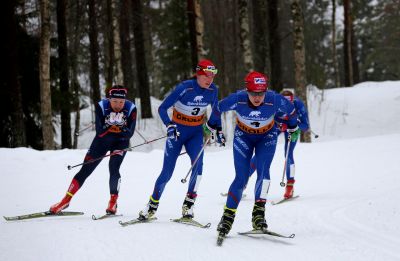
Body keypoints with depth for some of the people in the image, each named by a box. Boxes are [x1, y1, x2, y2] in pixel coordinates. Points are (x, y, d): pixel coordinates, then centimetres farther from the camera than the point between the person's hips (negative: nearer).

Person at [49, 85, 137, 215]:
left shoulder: (131, 108, -23)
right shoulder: (102, 106, -24)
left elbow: (129, 133, -24)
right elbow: (100, 131, -26)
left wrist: (112, 128, -40)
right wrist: (120, 129, -40)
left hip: (120, 142, -1)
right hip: (102, 140, 1)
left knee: (113, 168, -23)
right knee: (85, 170, 1)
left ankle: (113, 202, -7)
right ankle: (66, 200, 12)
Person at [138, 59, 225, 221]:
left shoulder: (213, 90, -8)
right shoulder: (184, 88, -21)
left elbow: (215, 111, 12)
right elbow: (162, 108, -17)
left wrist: (218, 130, 4)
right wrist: (169, 126, -31)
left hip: (196, 133, 3)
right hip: (178, 131, -3)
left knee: (198, 163, -23)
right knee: (167, 172, -3)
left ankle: (188, 205, -13)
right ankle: (152, 206, 16)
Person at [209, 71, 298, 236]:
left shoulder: (275, 100, -30)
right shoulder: (237, 99, -31)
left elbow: (291, 111, -6)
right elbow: (219, 108, -8)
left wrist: (292, 128, 12)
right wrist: (212, 126, 9)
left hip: (267, 136, 0)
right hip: (243, 136, 0)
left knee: (263, 171, -21)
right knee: (241, 178, -9)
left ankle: (259, 212, -20)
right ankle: (228, 216, 0)